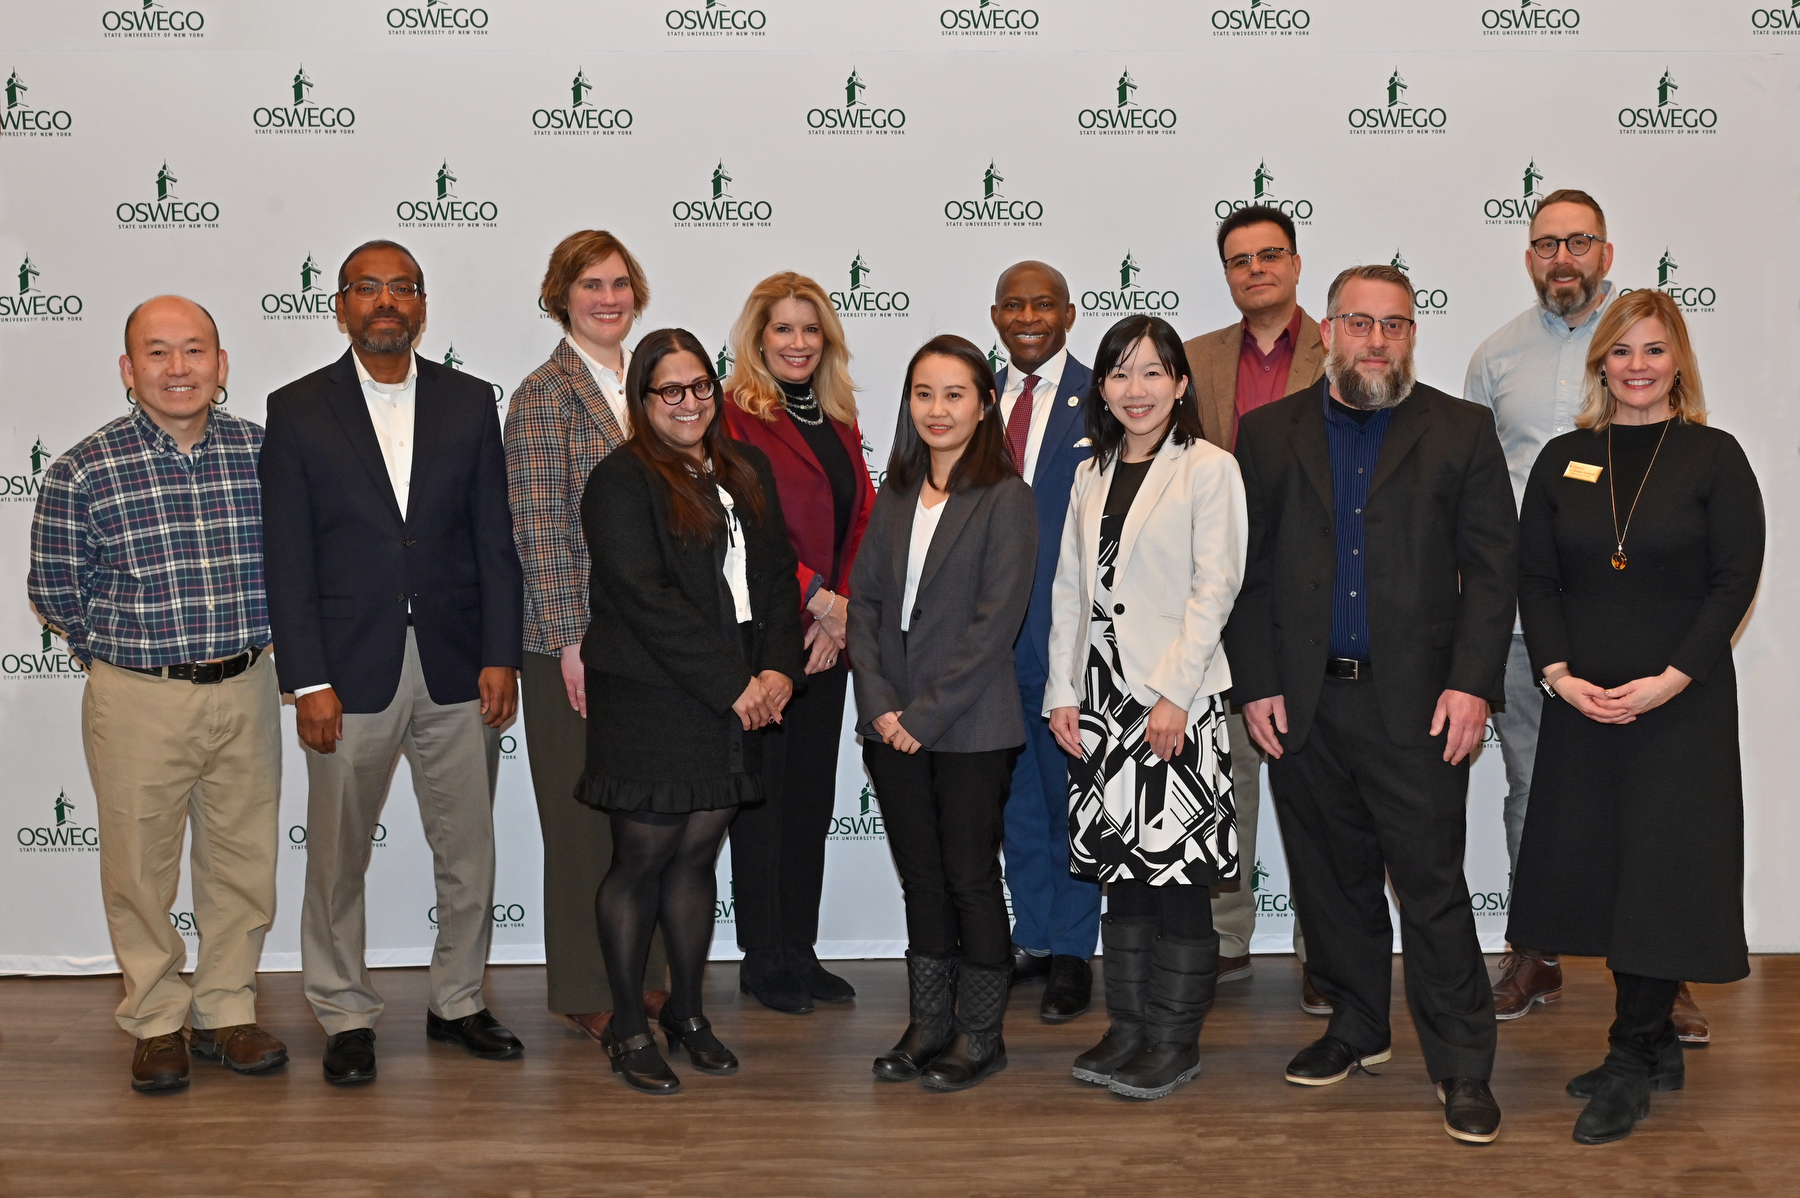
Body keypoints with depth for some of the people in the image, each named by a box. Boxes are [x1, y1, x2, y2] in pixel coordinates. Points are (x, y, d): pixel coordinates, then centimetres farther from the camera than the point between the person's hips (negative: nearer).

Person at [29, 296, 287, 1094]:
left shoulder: (264, 452, -1)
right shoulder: (82, 473, -8)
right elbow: (54, 590, 1)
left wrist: (245, 640, 7)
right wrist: (126, 651, 4)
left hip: (248, 691, 2)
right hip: (138, 700, -2)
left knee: (243, 858, 11)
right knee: (140, 864, 8)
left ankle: (226, 1011, 27)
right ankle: (156, 1022, 25)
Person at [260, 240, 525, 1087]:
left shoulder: (469, 402, 7)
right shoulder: (297, 411, 2)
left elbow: (495, 540, 5)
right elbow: (286, 561, -2)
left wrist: (501, 657, -2)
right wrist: (307, 681, -9)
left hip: (458, 667, 2)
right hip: (349, 669, -2)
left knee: (469, 851, 10)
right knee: (337, 857, 6)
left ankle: (457, 1001, 27)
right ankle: (347, 1017, 23)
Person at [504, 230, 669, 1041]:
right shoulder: (545, 394, -9)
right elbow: (538, 529, -13)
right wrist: (573, 641, -15)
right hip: (576, 640, -6)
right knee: (584, 817, 4)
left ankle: (645, 971, 26)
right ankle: (586, 991, 18)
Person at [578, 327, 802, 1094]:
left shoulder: (746, 471, 14)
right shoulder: (621, 482, -7)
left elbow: (777, 575, 13)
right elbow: (645, 599, -15)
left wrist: (779, 669, -2)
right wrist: (734, 684, -15)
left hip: (736, 702, 6)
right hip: (649, 705, -5)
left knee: (698, 854, 11)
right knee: (642, 858, 2)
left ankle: (687, 1010, 25)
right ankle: (628, 1026, 15)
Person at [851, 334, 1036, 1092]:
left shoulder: (1004, 498, -7)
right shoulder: (897, 496, 11)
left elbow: (996, 619, -14)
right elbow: (864, 598, 7)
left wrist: (926, 712, -15)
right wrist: (878, 702, -6)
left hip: (969, 727, -5)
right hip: (892, 725, 5)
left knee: (970, 877, 4)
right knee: (920, 879, 13)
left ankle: (980, 1035, 18)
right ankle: (929, 1027, 24)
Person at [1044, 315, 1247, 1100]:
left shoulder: (1209, 469, -3)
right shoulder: (1092, 476, 14)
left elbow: (1215, 588, -9)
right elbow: (1070, 588, 13)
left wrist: (1173, 695, -15)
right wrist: (1063, 691, 5)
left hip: (1179, 697, -5)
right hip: (1103, 694, 6)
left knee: (1178, 871, -2)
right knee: (1122, 868, 10)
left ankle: (1174, 1042, 9)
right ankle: (1129, 1028, 20)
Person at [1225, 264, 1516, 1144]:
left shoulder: (1461, 431, 5)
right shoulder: (1267, 434, 8)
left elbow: (1491, 566, 1)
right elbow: (1244, 570, 6)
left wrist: (1472, 683, -9)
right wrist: (1254, 684, -1)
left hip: (1416, 704, -2)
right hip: (1301, 706, 2)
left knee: (1432, 885, 0)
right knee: (1331, 877, 12)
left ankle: (1462, 1067, 11)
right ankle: (1355, 1026, 30)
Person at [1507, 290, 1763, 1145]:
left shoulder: (1714, 457, -1)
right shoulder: (1564, 459, 8)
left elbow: (1736, 581, -6)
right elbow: (1535, 578, 5)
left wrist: (1670, 680, -15)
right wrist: (1559, 674, -8)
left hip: (1683, 703, -3)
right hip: (1579, 702, 4)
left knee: (1662, 873, -2)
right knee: (1598, 869, 8)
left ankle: (1631, 1065, 8)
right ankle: (1656, 1047, 23)